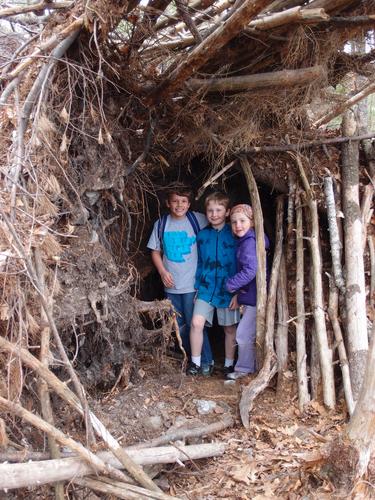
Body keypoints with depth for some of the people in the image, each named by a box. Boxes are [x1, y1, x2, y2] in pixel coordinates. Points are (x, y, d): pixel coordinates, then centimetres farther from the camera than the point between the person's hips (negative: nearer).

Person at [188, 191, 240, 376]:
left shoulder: (234, 235, -6)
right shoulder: (202, 235, 3)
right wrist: (197, 286, 10)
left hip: (228, 290, -2)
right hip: (206, 288, 2)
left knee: (230, 328, 10)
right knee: (196, 322, -12)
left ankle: (229, 364, 27)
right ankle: (195, 362, 5)